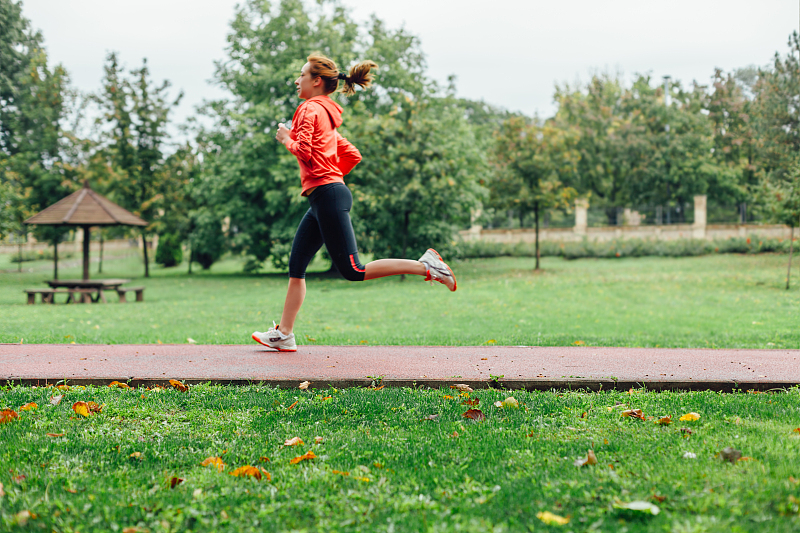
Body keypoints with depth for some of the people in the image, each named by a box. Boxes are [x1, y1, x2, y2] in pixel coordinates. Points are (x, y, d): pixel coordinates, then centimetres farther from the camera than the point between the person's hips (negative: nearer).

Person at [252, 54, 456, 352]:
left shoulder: (310, 109, -6)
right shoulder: (326, 115, 22)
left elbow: (303, 152, -19)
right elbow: (353, 156, 24)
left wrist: (285, 138, -1)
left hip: (327, 195, -10)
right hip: (324, 198, 10)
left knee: (353, 271, -11)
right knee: (296, 265, 10)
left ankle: (425, 266, -12)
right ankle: (284, 334, 13)